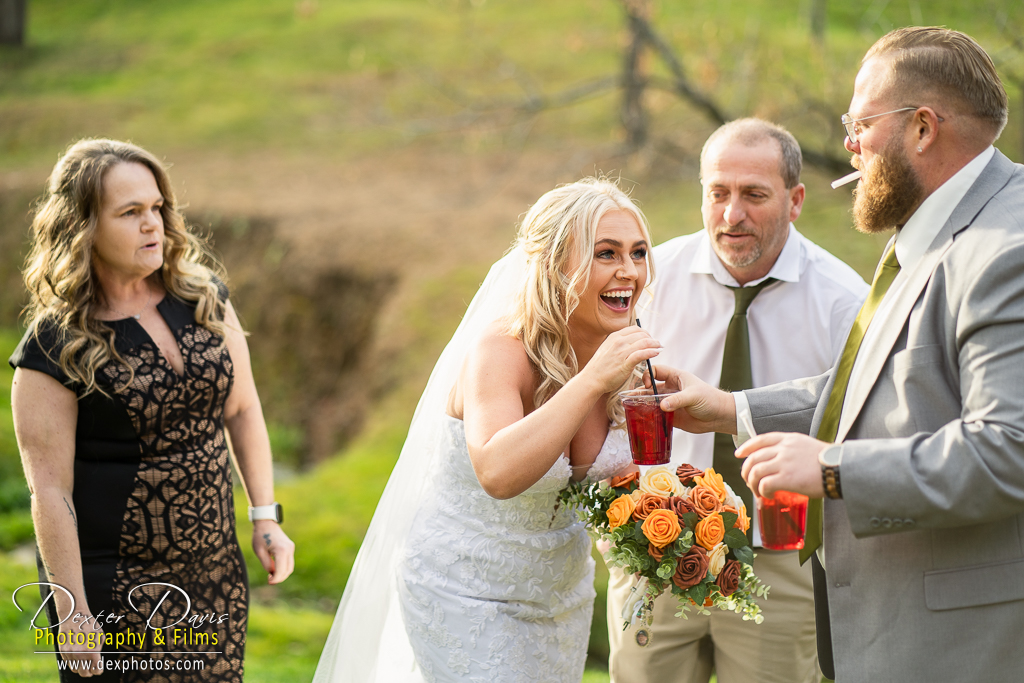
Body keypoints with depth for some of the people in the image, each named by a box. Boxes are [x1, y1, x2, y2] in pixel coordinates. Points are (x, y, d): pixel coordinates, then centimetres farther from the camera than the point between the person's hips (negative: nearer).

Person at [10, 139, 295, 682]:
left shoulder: (202, 297, 1)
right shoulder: (54, 347, -15)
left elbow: (241, 408, 10)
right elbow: (49, 491, -14)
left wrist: (265, 518, 8)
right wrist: (72, 612, -14)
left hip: (215, 570, 5)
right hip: (116, 589, -5)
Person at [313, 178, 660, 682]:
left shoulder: (621, 359, -6)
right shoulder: (501, 351, -26)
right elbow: (499, 473, -45)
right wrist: (592, 382, -46)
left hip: (560, 594, 7)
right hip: (464, 595, -7)